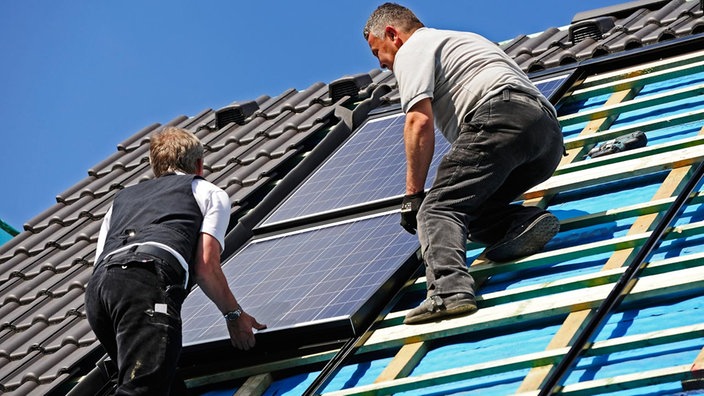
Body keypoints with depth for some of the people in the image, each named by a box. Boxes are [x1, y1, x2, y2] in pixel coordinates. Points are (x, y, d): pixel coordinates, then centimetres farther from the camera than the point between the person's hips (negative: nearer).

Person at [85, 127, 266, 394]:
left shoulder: (122, 198, 41)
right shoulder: (211, 193, 26)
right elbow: (205, 267, 10)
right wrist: (234, 315, 24)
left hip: (96, 290, 6)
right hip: (148, 281, -6)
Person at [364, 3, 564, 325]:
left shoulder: (412, 49, 11)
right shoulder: (460, 39, 40)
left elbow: (420, 122, -4)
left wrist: (413, 195, 1)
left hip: (501, 117, -9)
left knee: (438, 209, -14)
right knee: (471, 207, 19)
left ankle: (448, 289, -38)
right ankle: (527, 221, -8)